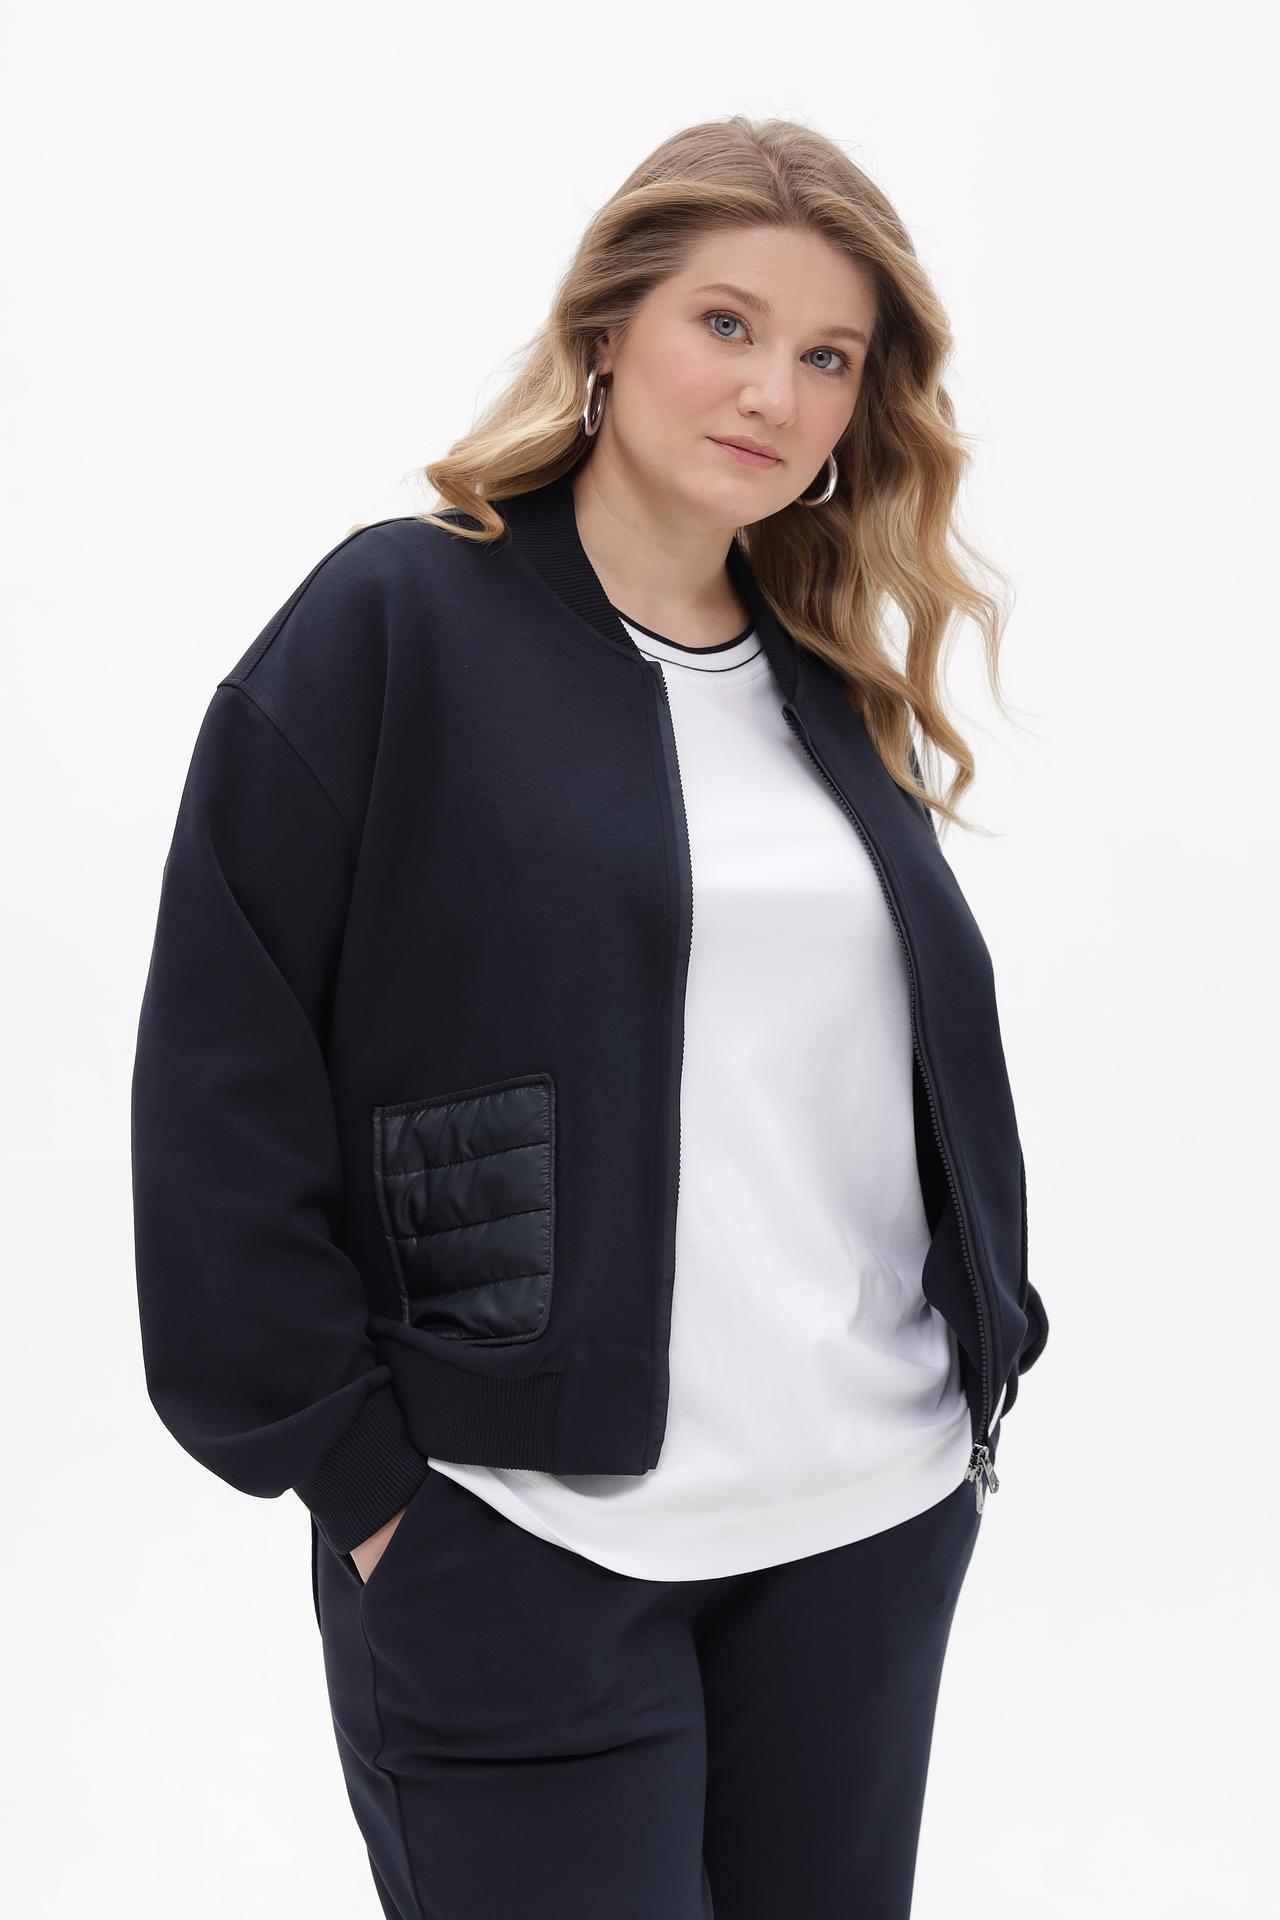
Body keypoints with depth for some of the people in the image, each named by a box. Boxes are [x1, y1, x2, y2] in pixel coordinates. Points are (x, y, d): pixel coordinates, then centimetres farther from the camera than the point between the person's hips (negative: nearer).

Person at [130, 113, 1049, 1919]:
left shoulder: (837, 690, 11)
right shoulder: (393, 622, -7)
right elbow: (225, 1078, -10)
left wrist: (983, 1364, 12)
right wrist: (351, 1464, -10)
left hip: (878, 1517, 6)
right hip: (519, 1545, -5)